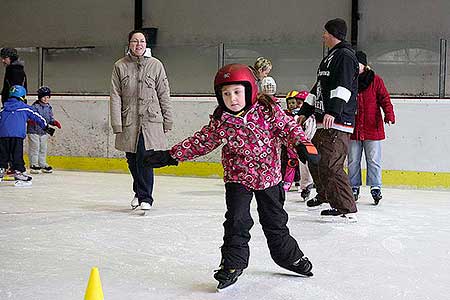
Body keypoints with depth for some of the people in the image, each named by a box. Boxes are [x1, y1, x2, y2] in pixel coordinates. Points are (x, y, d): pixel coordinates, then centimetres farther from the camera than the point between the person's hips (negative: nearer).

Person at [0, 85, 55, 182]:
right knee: (17, 153, -3)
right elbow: (37, 117, 15)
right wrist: (46, 127, 22)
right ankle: (18, 171, -6)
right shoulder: (25, 108, 11)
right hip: (17, 134, -4)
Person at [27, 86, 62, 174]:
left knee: (43, 149, 12)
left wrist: (55, 122, -1)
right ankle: (33, 165, 4)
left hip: (44, 131, 6)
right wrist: (30, 120, -36)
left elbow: (50, 118, 17)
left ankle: (43, 164, 21)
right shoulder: (35, 106, -11)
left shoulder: (49, 107, 10)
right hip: (34, 130, -6)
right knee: (34, 148, -3)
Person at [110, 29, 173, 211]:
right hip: (128, 122, 2)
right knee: (132, 160, 10)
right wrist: (117, 124, -6)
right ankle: (139, 192, 32)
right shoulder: (120, 66, 2)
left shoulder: (155, 65, 2)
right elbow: (115, 96, 0)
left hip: (151, 121, -2)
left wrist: (167, 120, 5)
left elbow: (164, 95, 6)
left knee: (145, 158, -12)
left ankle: (145, 198, -2)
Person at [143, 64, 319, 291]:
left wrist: (302, 144, -25)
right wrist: (171, 155, -5)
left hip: (269, 175, 1)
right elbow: (200, 142, -3)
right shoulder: (220, 121, -11)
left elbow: (287, 126, -9)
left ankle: (288, 256, 35)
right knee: (237, 220, -10)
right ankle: (232, 264, 4)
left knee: (274, 219, 14)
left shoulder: (267, 109, -13)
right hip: (238, 177, 0)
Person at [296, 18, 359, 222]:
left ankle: (347, 210, -14)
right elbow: (319, 87, 30)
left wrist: (332, 111, -34)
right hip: (324, 121, 11)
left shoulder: (345, 56, -9)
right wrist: (305, 111, 31)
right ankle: (325, 194, 40)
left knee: (329, 164, -17)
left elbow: (343, 87, -23)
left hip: (338, 122, -11)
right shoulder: (329, 58, 24)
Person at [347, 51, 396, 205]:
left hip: (372, 129, -3)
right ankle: (354, 187, 20)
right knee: (353, 161, 8)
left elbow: (385, 99, -2)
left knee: (374, 160, 2)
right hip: (353, 129, 3)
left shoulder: (376, 80, 0)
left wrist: (389, 115, -16)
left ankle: (375, 188, 10)